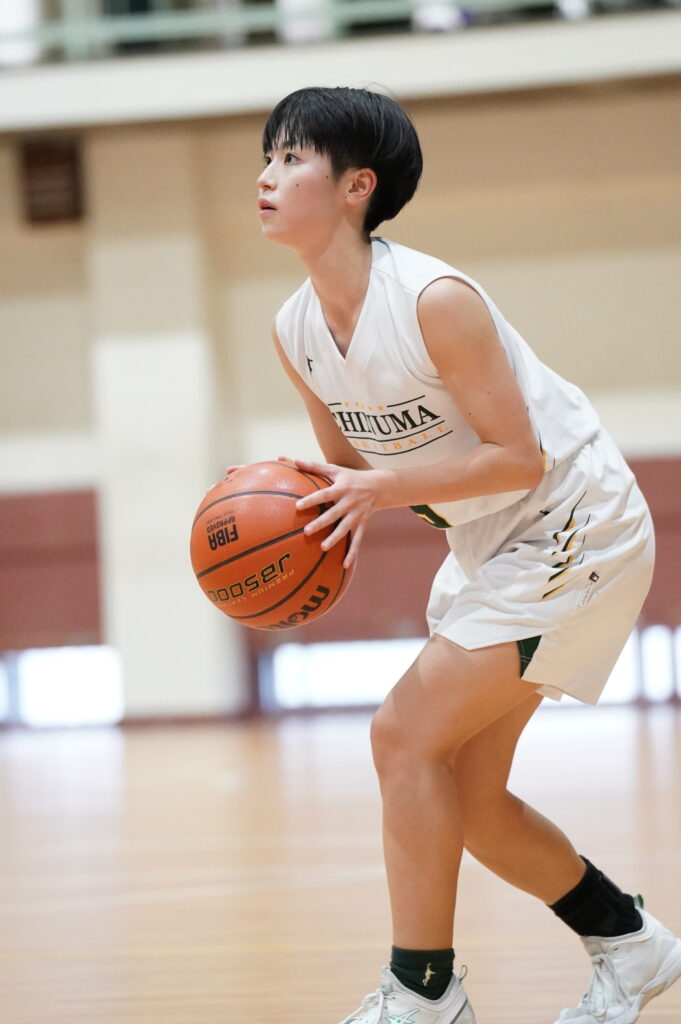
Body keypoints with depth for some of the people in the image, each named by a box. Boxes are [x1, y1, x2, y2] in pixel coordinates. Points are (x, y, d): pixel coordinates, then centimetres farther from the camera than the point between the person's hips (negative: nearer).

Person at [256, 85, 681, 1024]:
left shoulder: (434, 301, -27)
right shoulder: (296, 331, -3)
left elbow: (518, 456, -24)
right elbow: (349, 466, 9)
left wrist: (383, 489, -31)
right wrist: (311, 523, -12)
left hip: (574, 526, -9)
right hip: (488, 545, 9)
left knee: (406, 734, -17)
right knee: (465, 799, 9)